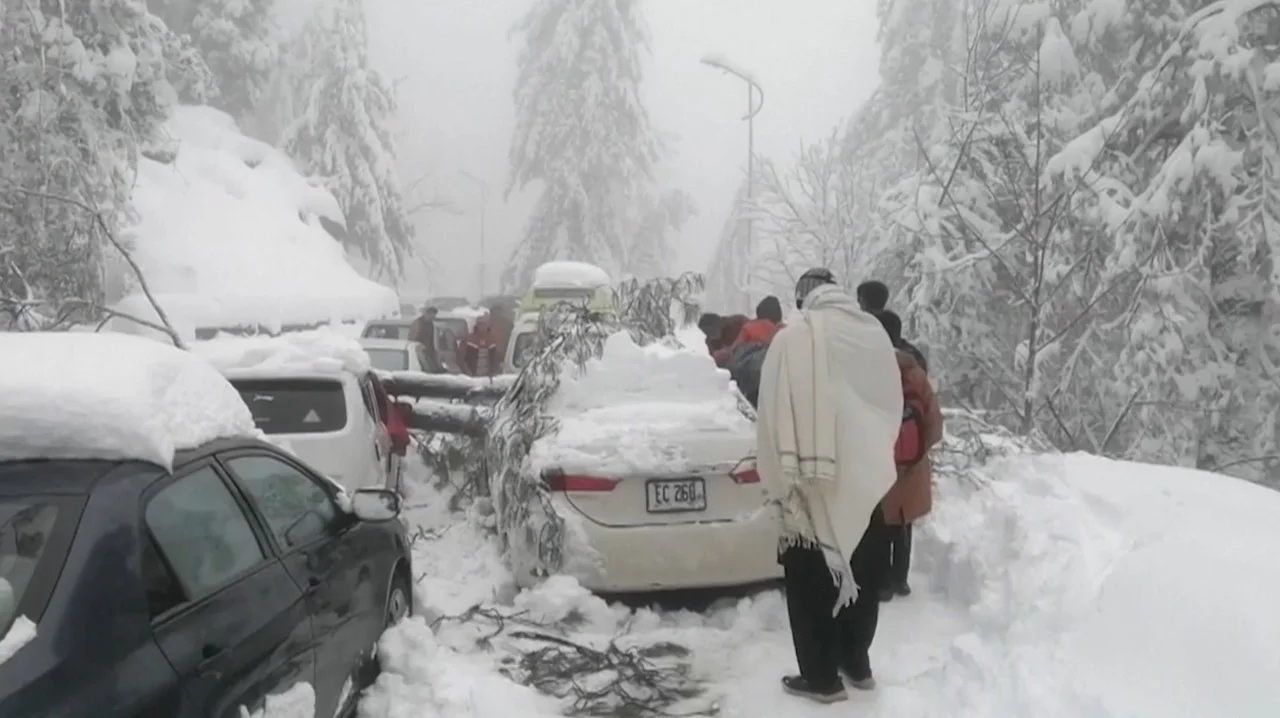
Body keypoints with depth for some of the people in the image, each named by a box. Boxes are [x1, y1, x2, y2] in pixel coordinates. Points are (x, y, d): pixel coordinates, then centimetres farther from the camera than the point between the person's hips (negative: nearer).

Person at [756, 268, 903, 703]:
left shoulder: (793, 339, -12)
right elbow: (893, 409, 11)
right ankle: (857, 663, 29)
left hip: (815, 484, -5)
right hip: (869, 478, 6)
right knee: (862, 576, 17)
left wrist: (779, 481, -5)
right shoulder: (875, 335, 4)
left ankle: (821, 676, 13)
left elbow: (775, 418, -12)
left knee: (813, 581, 6)